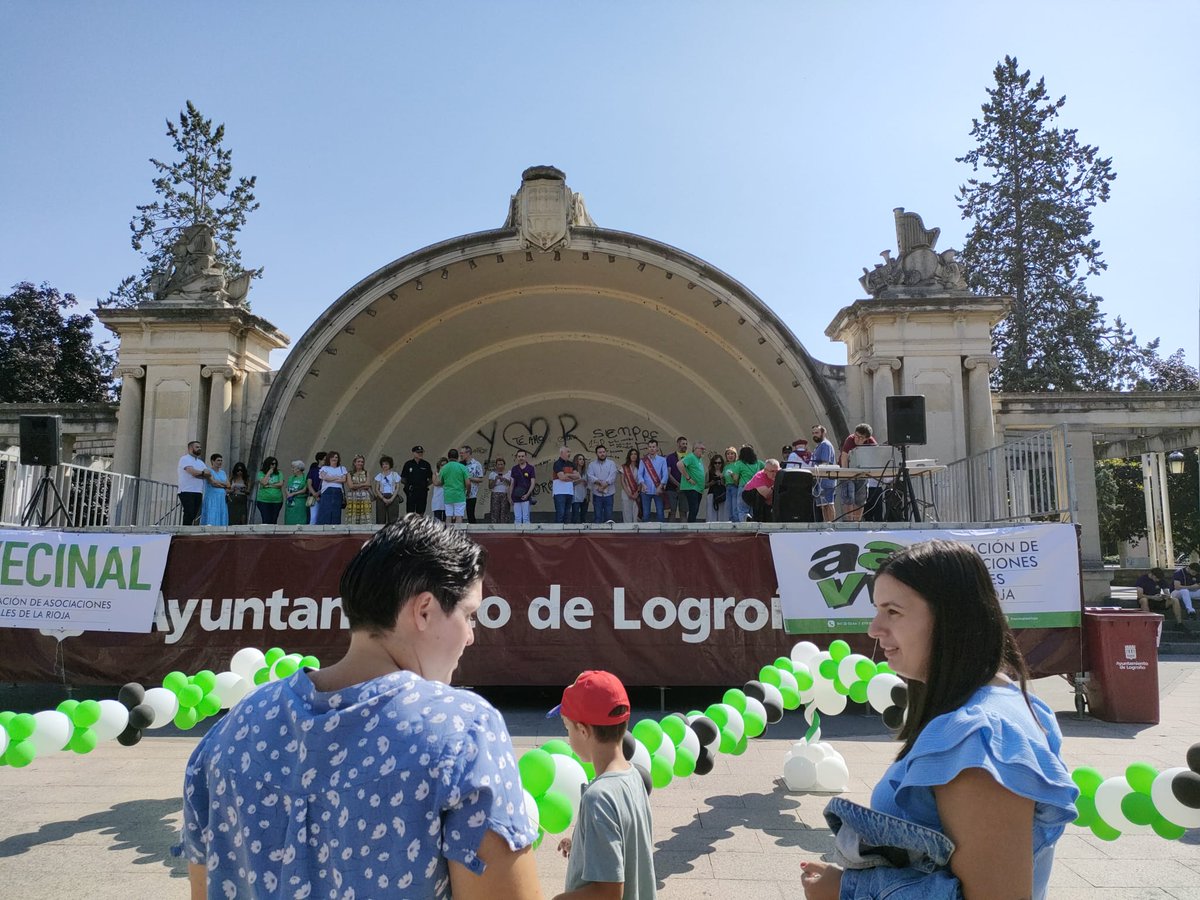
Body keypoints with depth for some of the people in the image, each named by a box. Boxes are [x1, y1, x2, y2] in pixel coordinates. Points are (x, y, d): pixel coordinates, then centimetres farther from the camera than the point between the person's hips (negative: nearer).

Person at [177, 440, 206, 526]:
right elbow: (193, 472, -17)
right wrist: (203, 473, 2)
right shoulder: (185, 458, -2)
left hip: (198, 492, 7)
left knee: (194, 515, 3)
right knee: (189, 514, -13)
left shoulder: (200, 461, 23)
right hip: (187, 492, -7)